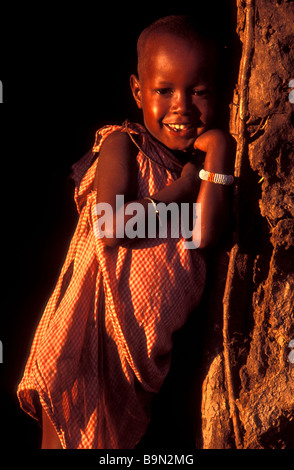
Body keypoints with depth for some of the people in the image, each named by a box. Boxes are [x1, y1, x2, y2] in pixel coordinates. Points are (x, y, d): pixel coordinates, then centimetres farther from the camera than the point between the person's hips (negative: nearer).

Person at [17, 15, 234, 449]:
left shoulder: (202, 159, 3)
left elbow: (207, 234, -15)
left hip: (151, 338, 4)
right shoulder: (122, 144, -10)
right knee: (66, 435, 9)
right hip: (96, 325, -4)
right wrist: (181, 190, -14)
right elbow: (110, 230, -23)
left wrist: (218, 150, -15)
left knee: (120, 435, 20)